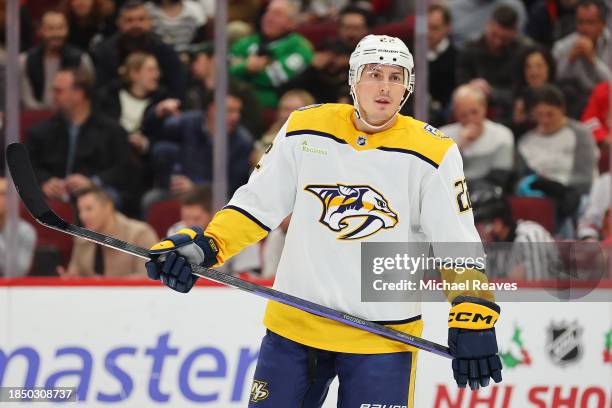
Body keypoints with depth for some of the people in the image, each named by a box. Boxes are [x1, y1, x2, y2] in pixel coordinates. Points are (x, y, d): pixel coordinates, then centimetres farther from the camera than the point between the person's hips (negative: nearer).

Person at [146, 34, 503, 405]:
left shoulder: (432, 153, -6)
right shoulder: (306, 129, 0)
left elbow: (458, 244, -4)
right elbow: (259, 203, 8)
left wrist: (474, 318, -13)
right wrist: (204, 246, -4)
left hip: (382, 335, -2)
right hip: (295, 323, 3)